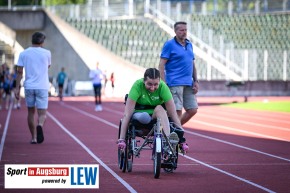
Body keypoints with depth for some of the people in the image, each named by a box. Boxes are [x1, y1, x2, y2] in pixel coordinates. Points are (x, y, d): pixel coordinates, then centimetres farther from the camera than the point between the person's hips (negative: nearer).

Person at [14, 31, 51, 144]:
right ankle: (40, 126, -34)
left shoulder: (24, 54, 3)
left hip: (29, 87, 2)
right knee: (42, 113, -1)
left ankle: (33, 138, 16)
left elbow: (19, 72, -1)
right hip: (42, 87, -2)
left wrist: (17, 88, 1)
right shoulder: (46, 53, 0)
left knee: (31, 112, 16)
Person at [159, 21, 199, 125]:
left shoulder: (189, 44, 16)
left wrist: (196, 81, 12)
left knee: (192, 110, 3)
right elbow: (161, 65, -9)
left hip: (188, 84, 7)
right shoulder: (169, 44, -5)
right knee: (177, 112, -9)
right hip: (175, 84, -7)